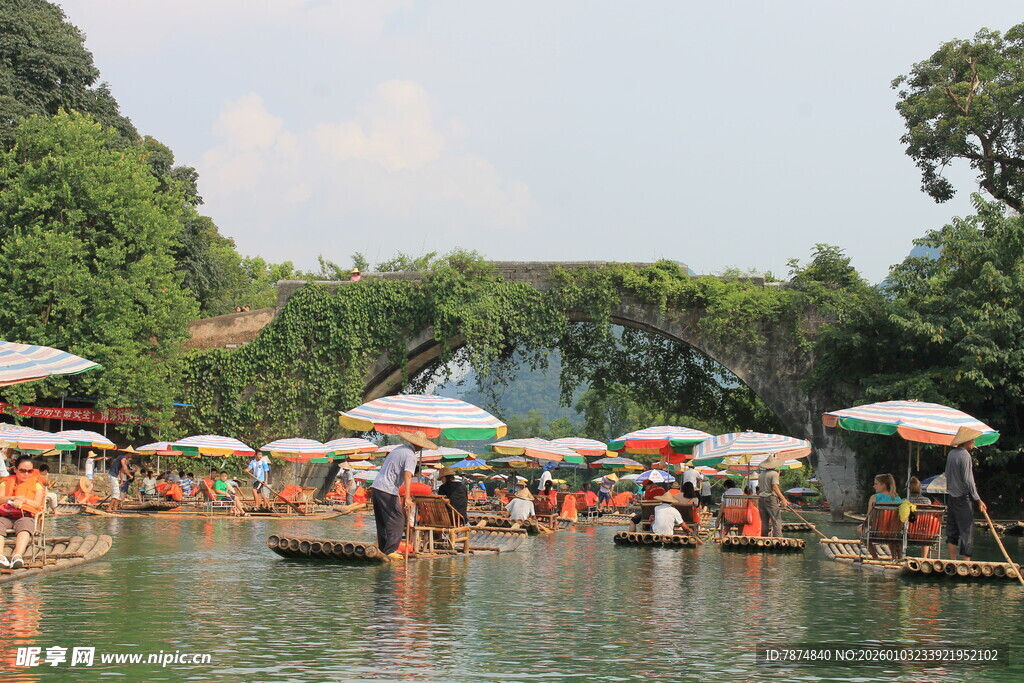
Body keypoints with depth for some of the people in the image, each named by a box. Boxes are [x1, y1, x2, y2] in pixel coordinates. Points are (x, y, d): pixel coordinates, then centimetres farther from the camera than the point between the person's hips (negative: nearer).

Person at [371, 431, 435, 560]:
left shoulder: (399, 449, 16)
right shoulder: (410, 456, -11)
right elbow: (407, 475, -25)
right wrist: (407, 498, -33)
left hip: (376, 487, 9)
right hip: (387, 491, -9)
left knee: (382, 522, 15)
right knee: (397, 521, -4)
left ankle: (383, 549, 19)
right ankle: (390, 551, -8)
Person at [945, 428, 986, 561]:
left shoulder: (951, 454, 9)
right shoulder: (965, 455, -16)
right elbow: (968, 480, -19)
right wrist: (978, 499, -16)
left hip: (952, 496, 8)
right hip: (964, 498, -8)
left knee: (952, 531, 10)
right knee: (966, 530, -6)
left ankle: (952, 562, 12)